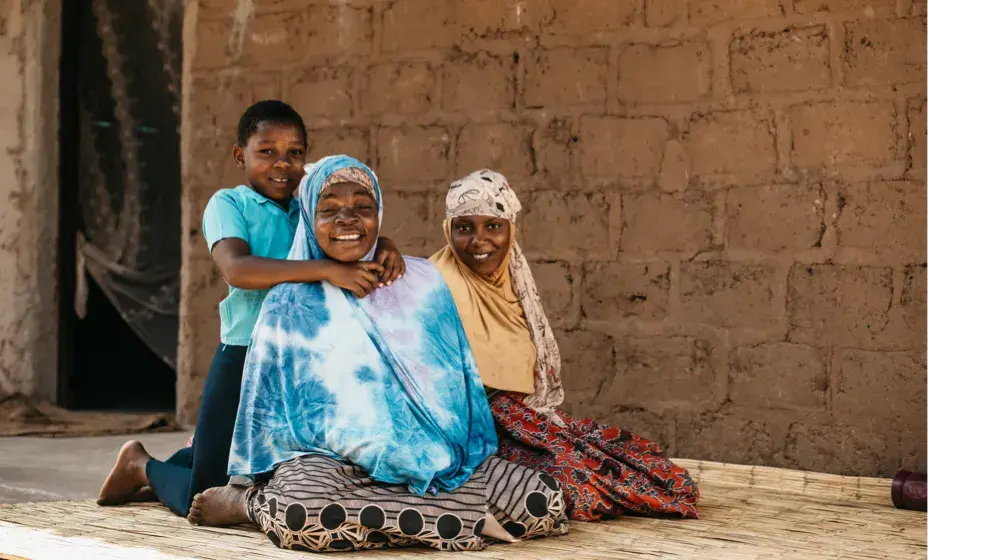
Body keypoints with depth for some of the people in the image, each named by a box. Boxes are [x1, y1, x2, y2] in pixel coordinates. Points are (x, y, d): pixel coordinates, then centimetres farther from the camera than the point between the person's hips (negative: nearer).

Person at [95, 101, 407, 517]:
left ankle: (185, 462, 48)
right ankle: (143, 465, 31)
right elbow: (237, 269, -25)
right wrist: (326, 270, -34)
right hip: (245, 358, -6)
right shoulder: (229, 204, -7)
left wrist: (385, 248, -22)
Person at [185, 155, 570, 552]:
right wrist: (251, 483, -1)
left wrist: (470, 453, 7)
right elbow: (268, 409, 8)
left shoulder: (421, 283, 9)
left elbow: (454, 381, 13)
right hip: (330, 458, -7)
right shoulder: (290, 306, 4)